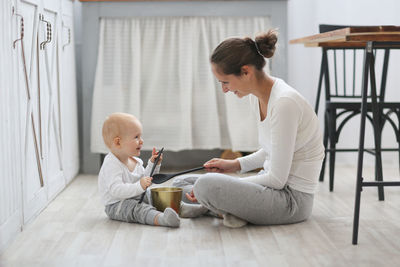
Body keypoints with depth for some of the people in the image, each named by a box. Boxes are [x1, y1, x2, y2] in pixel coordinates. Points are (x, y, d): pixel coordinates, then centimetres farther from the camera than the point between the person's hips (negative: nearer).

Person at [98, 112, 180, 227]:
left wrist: (153, 165, 7)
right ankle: (161, 218, -60)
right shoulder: (111, 164, -22)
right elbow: (116, 190, -33)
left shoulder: (135, 161, 9)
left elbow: (145, 179, 21)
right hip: (117, 206, -12)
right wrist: (139, 187, -41)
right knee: (139, 209, -36)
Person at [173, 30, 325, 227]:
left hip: (293, 197, -9)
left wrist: (226, 186, -17)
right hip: (273, 185, 9)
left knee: (207, 185, -31)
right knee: (182, 183, 9)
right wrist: (236, 164, 7)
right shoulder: (257, 96, 4)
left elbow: (277, 179, -23)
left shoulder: (284, 103, -24)